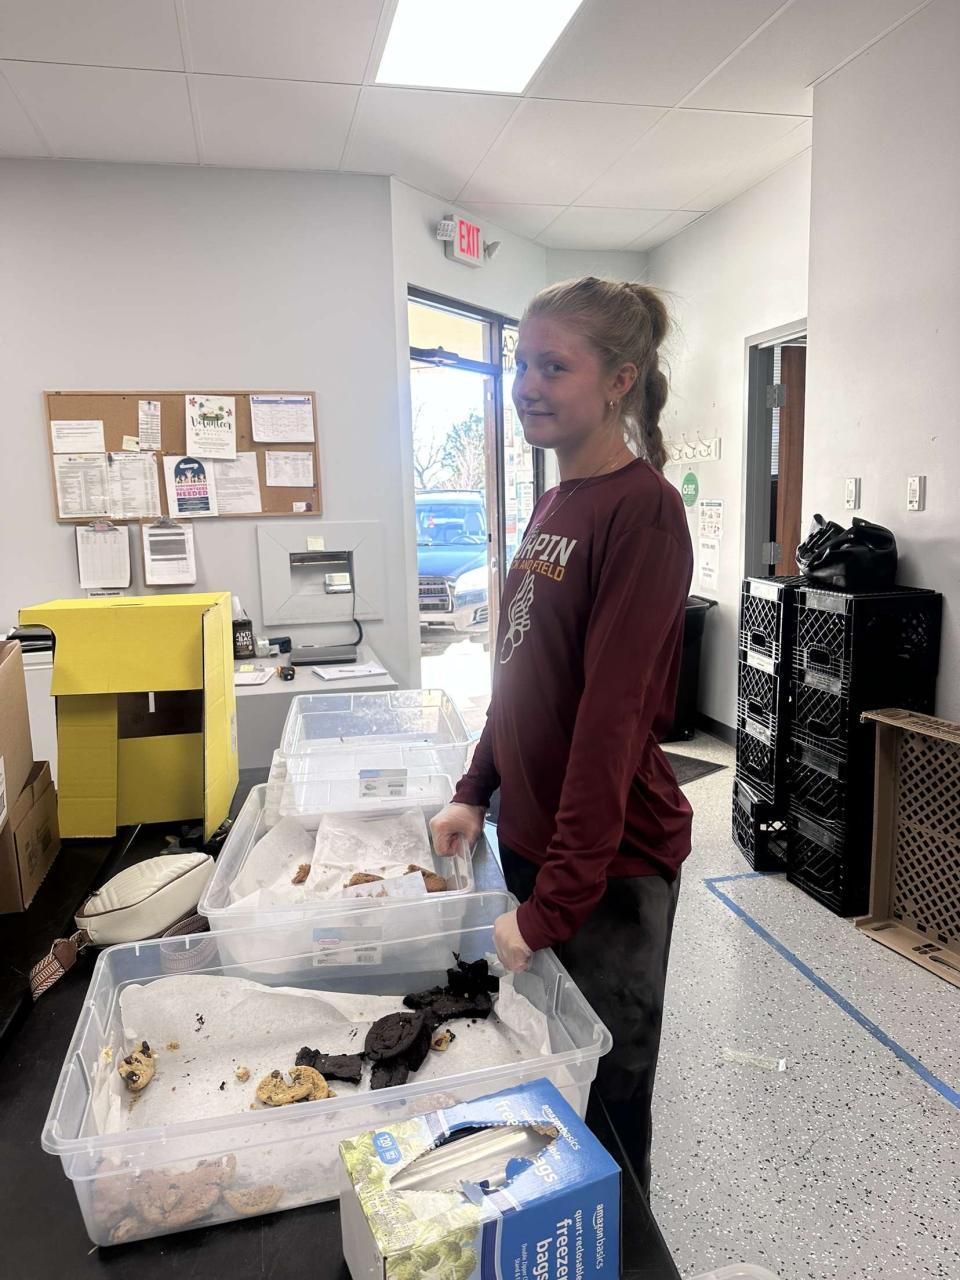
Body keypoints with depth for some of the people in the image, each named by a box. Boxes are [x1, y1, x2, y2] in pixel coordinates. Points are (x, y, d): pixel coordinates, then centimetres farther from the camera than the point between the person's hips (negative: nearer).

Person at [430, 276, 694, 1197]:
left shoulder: (641, 509, -18)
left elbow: (614, 715, -23)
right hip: (530, 834, 8)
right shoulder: (554, 504, 7)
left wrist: (557, 902, -21)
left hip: (609, 862, -8)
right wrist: (477, 791, 12)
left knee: (607, 1096, 14)